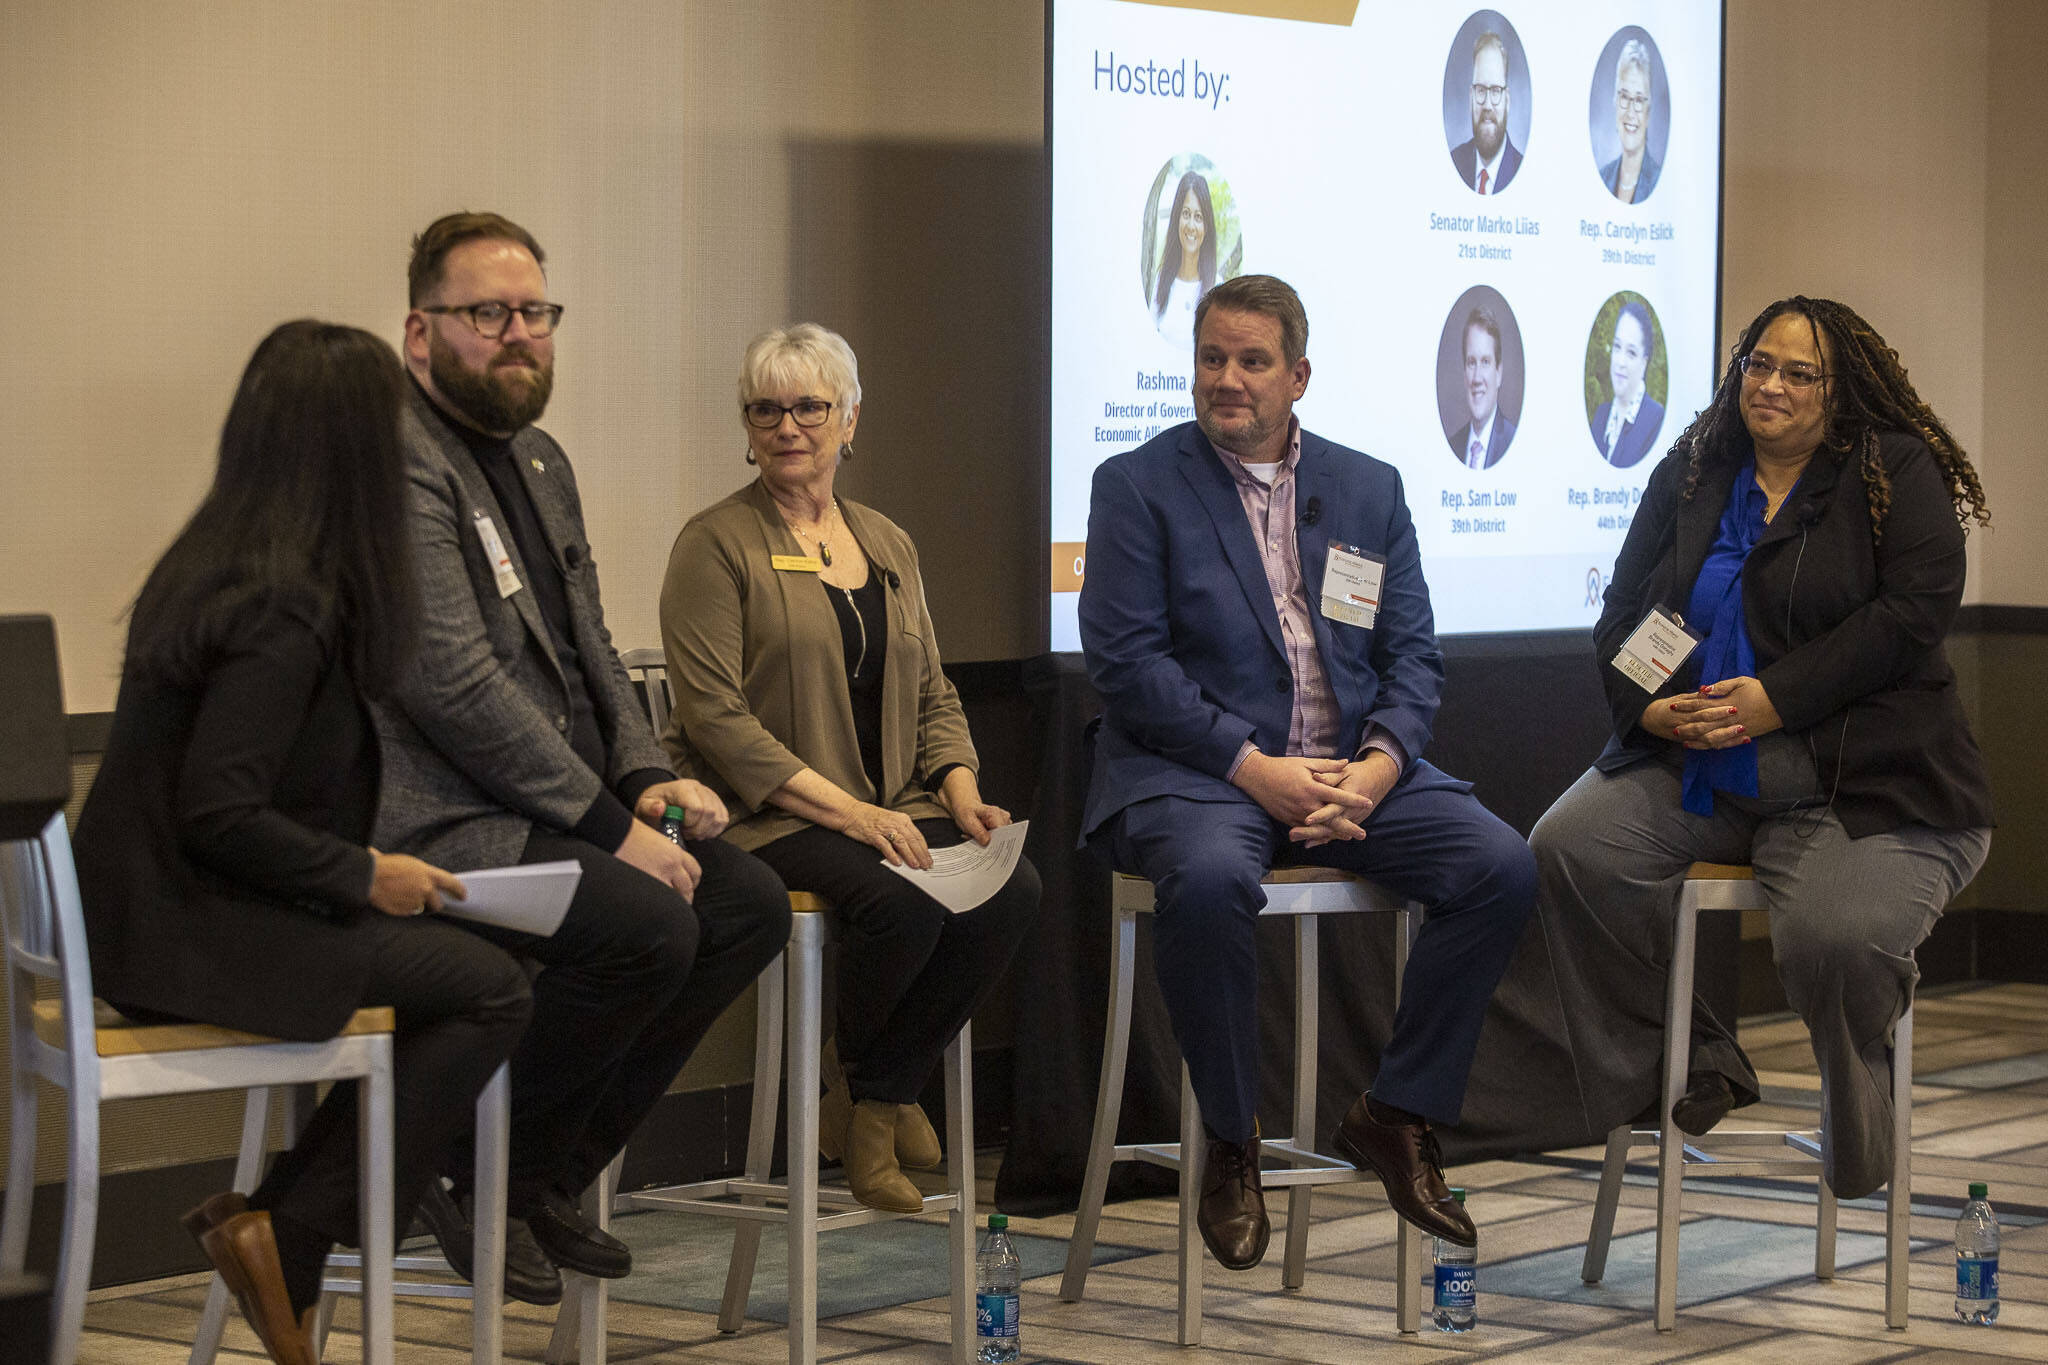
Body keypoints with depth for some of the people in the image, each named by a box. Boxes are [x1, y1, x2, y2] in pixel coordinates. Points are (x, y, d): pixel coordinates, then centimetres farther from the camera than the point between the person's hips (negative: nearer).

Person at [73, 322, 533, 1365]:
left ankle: (267, 1215, 9)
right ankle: (287, 1232, -2)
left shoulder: (211, 565, 11)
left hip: (155, 912, 10)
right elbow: (217, 812, -24)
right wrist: (363, 875, -11)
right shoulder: (284, 611, -19)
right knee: (492, 992, -7)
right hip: (188, 933, -10)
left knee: (451, 970, 11)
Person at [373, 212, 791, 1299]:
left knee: (750, 903, -5)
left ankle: (550, 1175, 5)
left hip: (552, 807, 10)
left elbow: (588, 650, 24)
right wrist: (608, 826, -20)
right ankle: (475, 1177, -8)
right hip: (434, 826, -10)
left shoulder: (538, 461, 19)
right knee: (648, 924, -28)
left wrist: (645, 778, 4)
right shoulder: (392, 460, -13)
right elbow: (455, 686, -21)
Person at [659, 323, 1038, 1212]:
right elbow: (716, 715, -12)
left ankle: (881, 1091, -4)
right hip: (761, 812, -6)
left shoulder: (887, 545, 18)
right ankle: (849, 1085, -3)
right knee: (902, 900, -33)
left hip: (889, 808, 6)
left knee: (1011, 887, -22)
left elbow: (932, 695, 20)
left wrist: (961, 793, -1)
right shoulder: (718, 544, -2)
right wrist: (844, 810, -20)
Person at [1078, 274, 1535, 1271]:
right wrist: (1253, 767, -17)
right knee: (1207, 880, -37)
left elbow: (1413, 653, 10)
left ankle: (1396, 1117, -2)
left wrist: (1379, 763, -11)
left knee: (1500, 867, -19)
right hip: (1196, 772, -4)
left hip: (1351, 769, 4)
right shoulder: (1137, 485, 3)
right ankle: (1230, 1143, -15)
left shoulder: (1368, 489, 15)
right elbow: (1125, 662, -7)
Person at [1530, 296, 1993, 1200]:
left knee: (1835, 937, -32)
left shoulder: (1897, 473, 2)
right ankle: (1693, 1065, -6)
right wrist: (1647, 706, -6)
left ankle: (1857, 1133, 1)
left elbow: (1916, 608, -11)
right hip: (1692, 766, 5)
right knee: (1568, 848, -21)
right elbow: (1622, 611, 16)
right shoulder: (1690, 476, 16)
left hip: (1858, 780, -5)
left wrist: (1778, 699, -18)